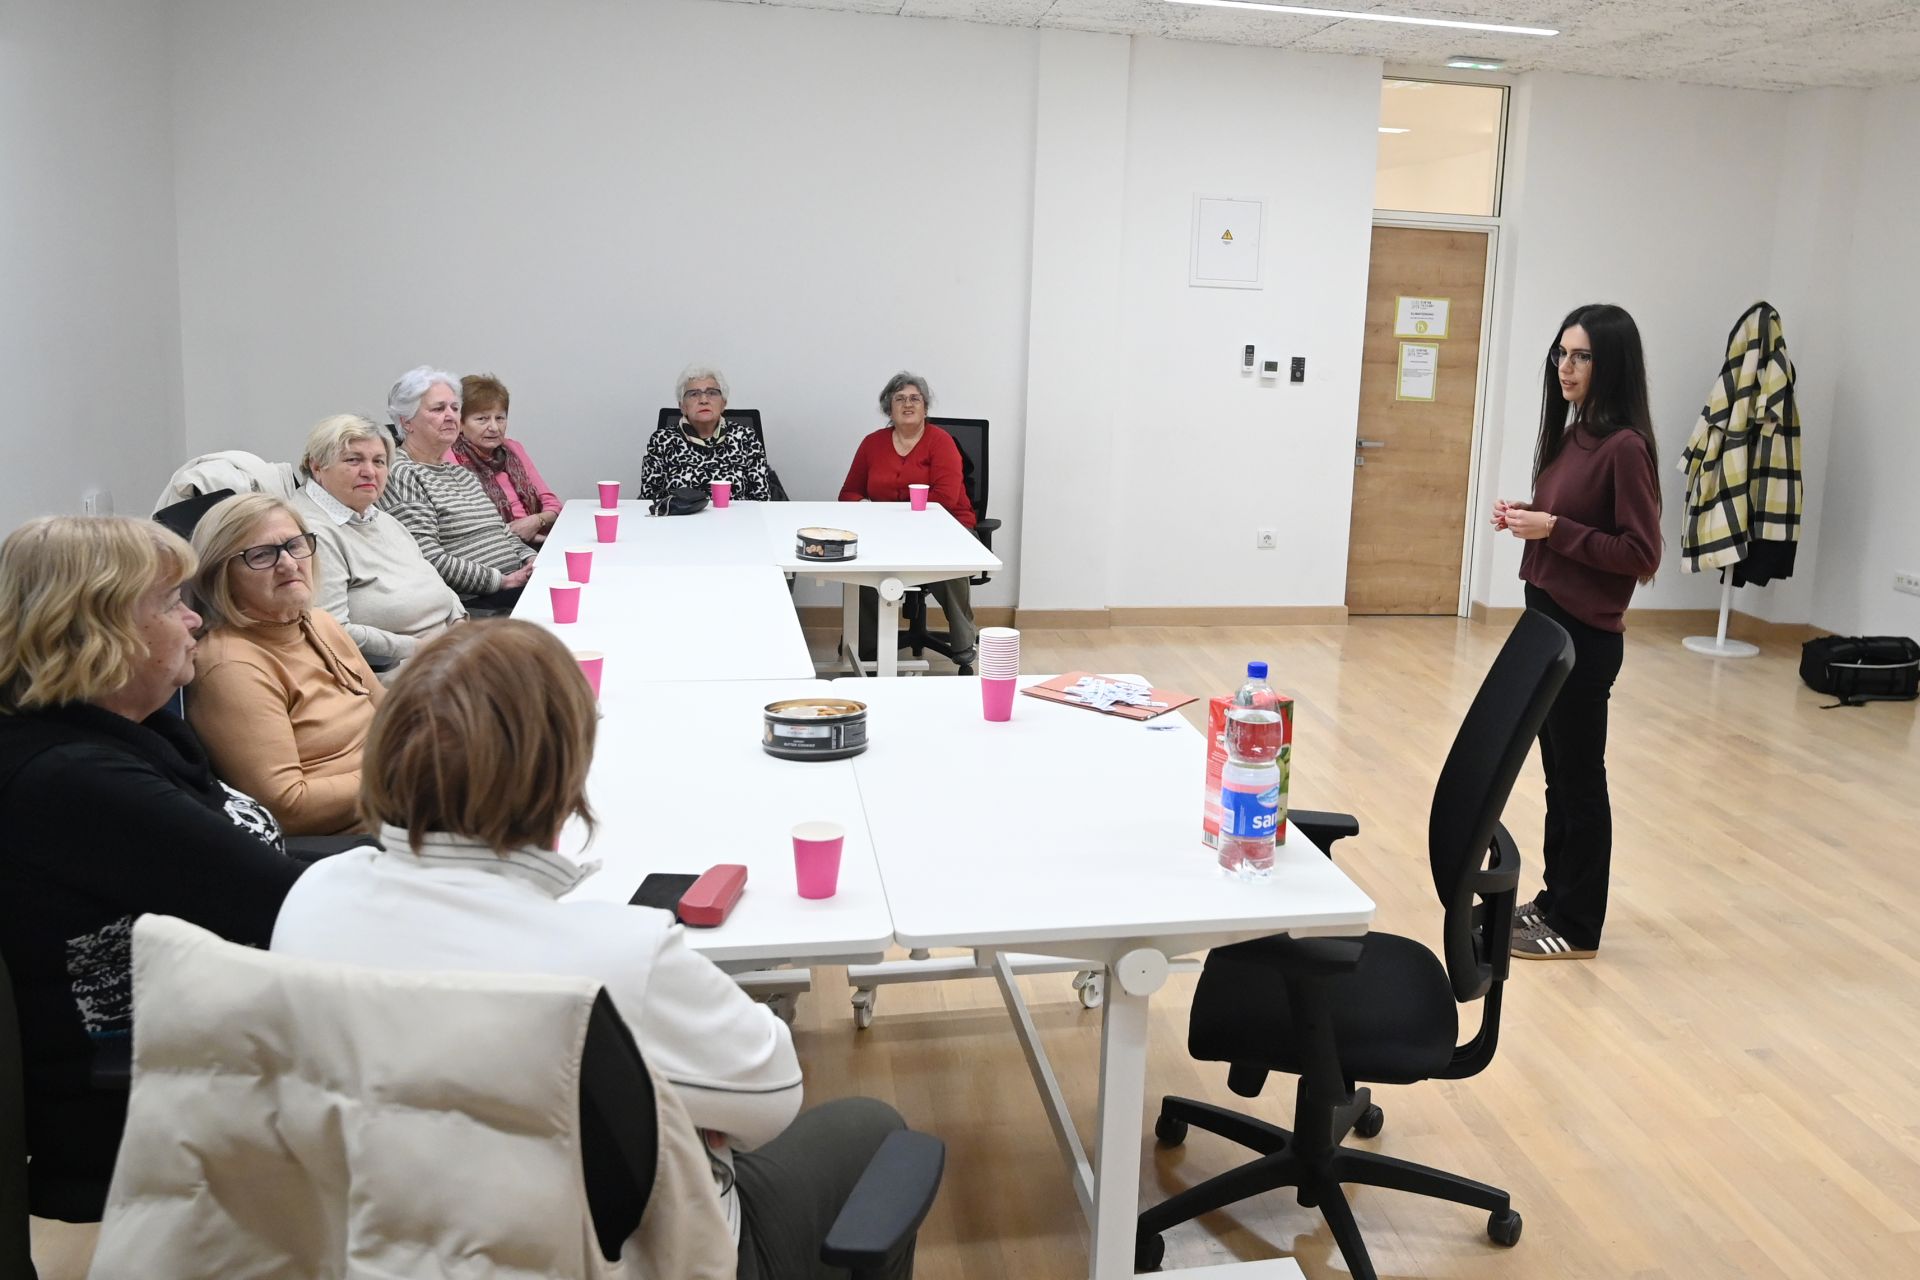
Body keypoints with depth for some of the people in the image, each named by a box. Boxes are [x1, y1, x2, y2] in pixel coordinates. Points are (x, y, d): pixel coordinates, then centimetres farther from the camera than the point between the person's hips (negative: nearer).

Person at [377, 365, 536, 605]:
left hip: (515, 582, 9)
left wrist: (530, 559, 5)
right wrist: (501, 581, -15)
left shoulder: (459, 471, 25)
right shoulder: (400, 475, -4)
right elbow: (428, 559, -15)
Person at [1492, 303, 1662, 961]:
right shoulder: (1573, 434, 9)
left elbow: (1641, 554, -17)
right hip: (1547, 620, 9)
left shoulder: (1625, 446, -17)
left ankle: (1577, 925, 15)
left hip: (1585, 634, -9)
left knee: (1580, 777, 3)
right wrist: (1526, 517, 1)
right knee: (1558, 771, 17)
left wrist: (1554, 529, -20)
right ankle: (1555, 898, 29)